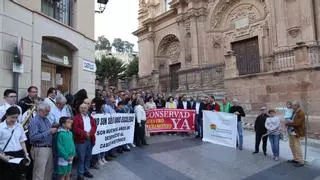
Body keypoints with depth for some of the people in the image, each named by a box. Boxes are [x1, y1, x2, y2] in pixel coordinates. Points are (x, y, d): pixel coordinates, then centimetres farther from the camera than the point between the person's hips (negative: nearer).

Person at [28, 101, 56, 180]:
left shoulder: (46, 119, 11)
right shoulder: (34, 121, -13)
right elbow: (33, 137, -23)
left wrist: (53, 129, 0)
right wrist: (48, 132, -23)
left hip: (49, 148, 8)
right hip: (40, 149, -8)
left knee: (49, 172, 18)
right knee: (39, 173, 2)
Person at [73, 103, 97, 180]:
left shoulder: (90, 117, 15)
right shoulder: (76, 117, -2)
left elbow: (94, 126, 5)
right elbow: (75, 128, -12)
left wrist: (90, 133, -13)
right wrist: (85, 133, -17)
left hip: (90, 140, 5)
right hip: (81, 140, -5)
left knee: (88, 157, 14)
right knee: (81, 158, -1)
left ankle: (86, 171, 28)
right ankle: (80, 174, 10)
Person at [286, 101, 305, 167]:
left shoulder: (301, 113, -17)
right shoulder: (294, 112, 10)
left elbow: (297, 123, -24)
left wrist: (288, 123, -13)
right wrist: (288, 122, -2)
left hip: (297, 132, -9)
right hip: (291, 131, 9)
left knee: (297, 147, -2)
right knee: (292, 145, 16)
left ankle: (301, 162, 10)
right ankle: (296, 159, 30)